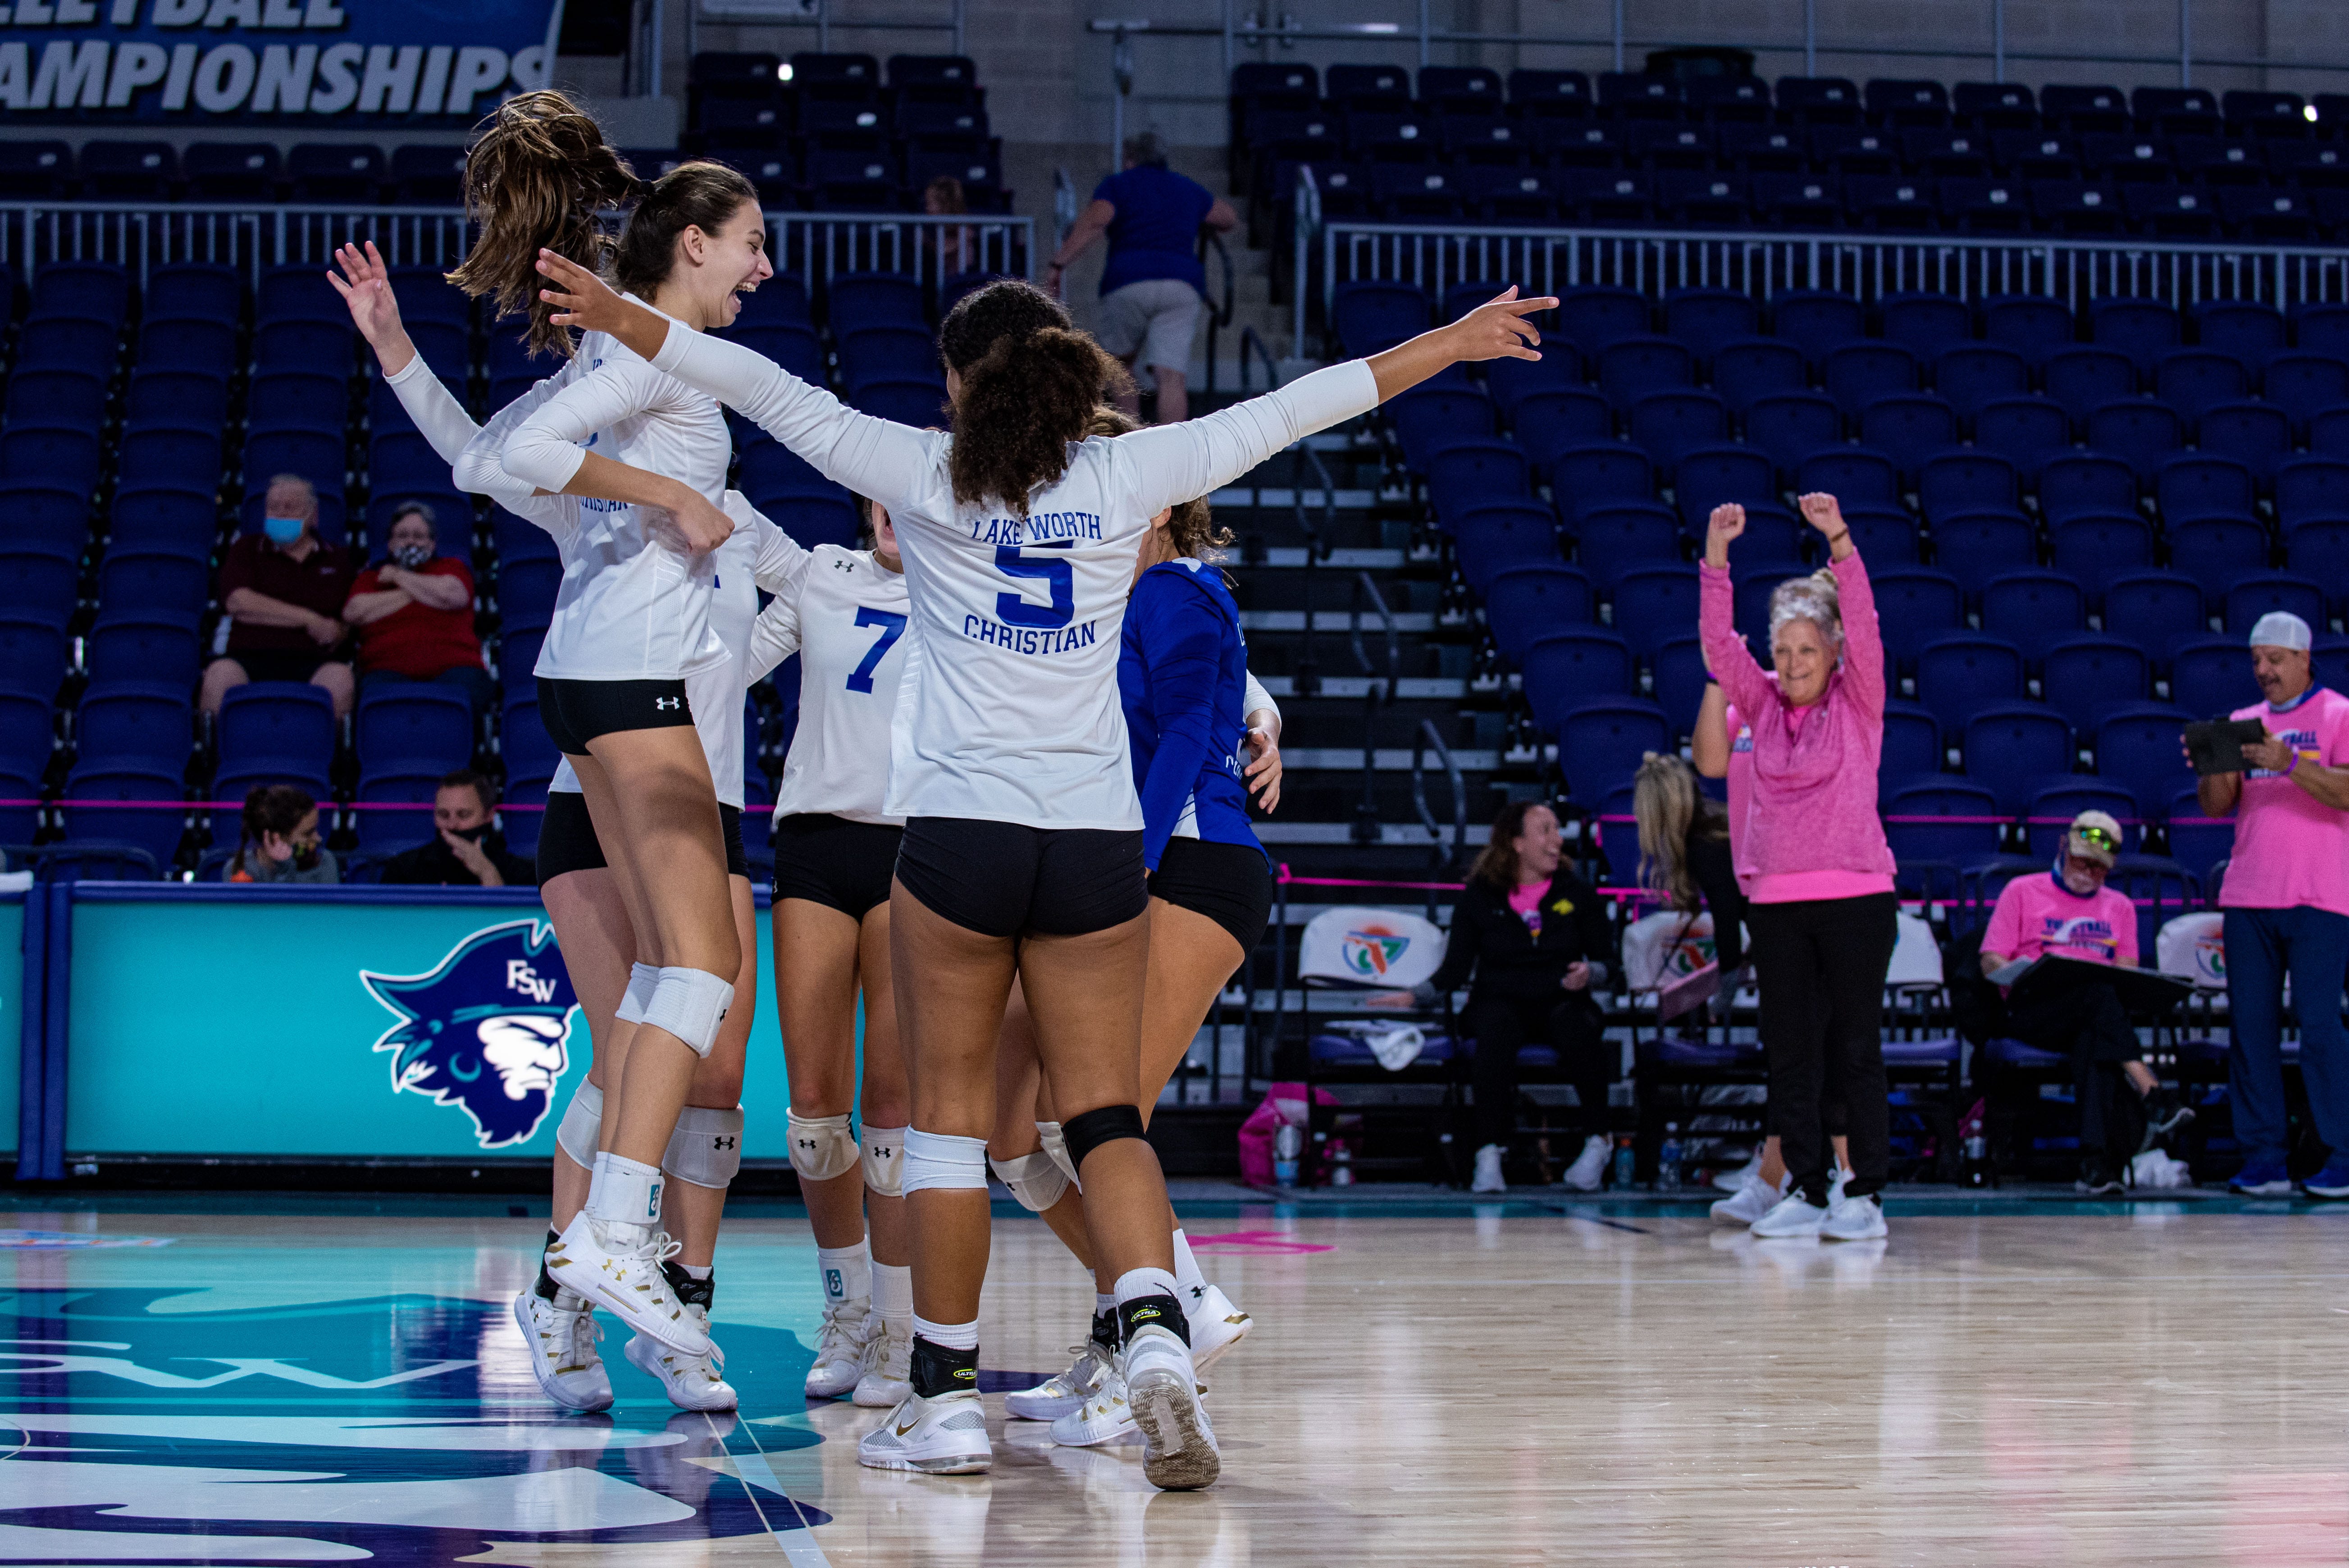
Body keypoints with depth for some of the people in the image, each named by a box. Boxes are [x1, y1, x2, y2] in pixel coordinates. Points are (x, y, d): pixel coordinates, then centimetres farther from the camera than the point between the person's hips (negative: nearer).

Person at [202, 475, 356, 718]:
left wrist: (336, 633, -6)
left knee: (339, 678, -35)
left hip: (312, 661, 1)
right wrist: (308, 620, -2)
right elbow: (239, 603, -1)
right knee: (221, 674, -36)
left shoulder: (336, 561, 20)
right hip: (251, 657, -1)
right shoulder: (246, 550, 16)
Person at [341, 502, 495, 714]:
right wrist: (409, 593, 9)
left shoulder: (451, 567, 28)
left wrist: (399, 577, 14)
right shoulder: (370, 578, 29)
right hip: (389, 669, 1)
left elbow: (451, 596, 2)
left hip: (452, 664, -1)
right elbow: (353, 613, 6)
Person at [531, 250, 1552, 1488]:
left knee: (948, 1117, 6)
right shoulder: (1123, 477, 3)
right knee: (1105, 1116, 5)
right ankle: (1155, 1336, -19)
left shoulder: (928, 473, -1)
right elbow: (1292, 409, 9)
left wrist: (621, 319, 10)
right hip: (1097, 838, 2)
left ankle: (945, 1400, 8)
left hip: (958, 834, -2)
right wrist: (1452, 344, 18)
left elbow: (777, 394, 2)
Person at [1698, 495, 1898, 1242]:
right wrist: (1717, 555, -13)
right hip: (1776, 898, 4)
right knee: (1788, 1049, 4)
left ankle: (1865, 1194, 3)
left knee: (1856, 1046, -1)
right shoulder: (1765, 705, 9)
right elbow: (1718, 641, 0)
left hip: (1854, 894, -4)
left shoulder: (1857, 705, 1)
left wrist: (1839, 542, -24)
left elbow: (1863, 626, -13)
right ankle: (1806, 1191, 10)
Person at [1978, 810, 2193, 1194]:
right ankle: (2152, 1098, -48)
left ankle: (2096, 1160, -50)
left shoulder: (2119, 906, 27)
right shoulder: (2022, 892, 17)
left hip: (2094, 1015, 2)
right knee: (2098, 993, -36)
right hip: (2032, 1011, -2)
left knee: (2095, 1036, -38)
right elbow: (1990, 961, 7)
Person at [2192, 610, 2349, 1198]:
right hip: (2247, 898, 5)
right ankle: (2263, 1159, 4)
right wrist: (2214, 765, -8)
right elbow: (2216, 807, 11)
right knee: (2250, 1025, 1)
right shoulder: (2244, 723, 17)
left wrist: (2288, 763, -23)